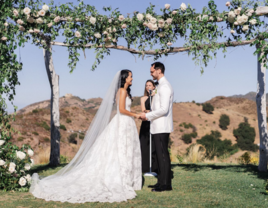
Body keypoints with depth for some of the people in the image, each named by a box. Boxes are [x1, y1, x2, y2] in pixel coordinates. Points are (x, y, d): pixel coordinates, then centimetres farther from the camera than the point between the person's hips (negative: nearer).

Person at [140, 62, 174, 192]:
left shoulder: (164, 87, -15)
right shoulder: (161, 86, 18)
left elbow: (164, 109, -22)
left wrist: (148, 116, -13)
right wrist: (148, 115, 13)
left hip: (161, 127, -10)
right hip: (159, 127, 10)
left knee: (163, 155, -6)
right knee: (160, 155, 13)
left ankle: (166, 184, 0)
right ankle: (161, 182, 20)